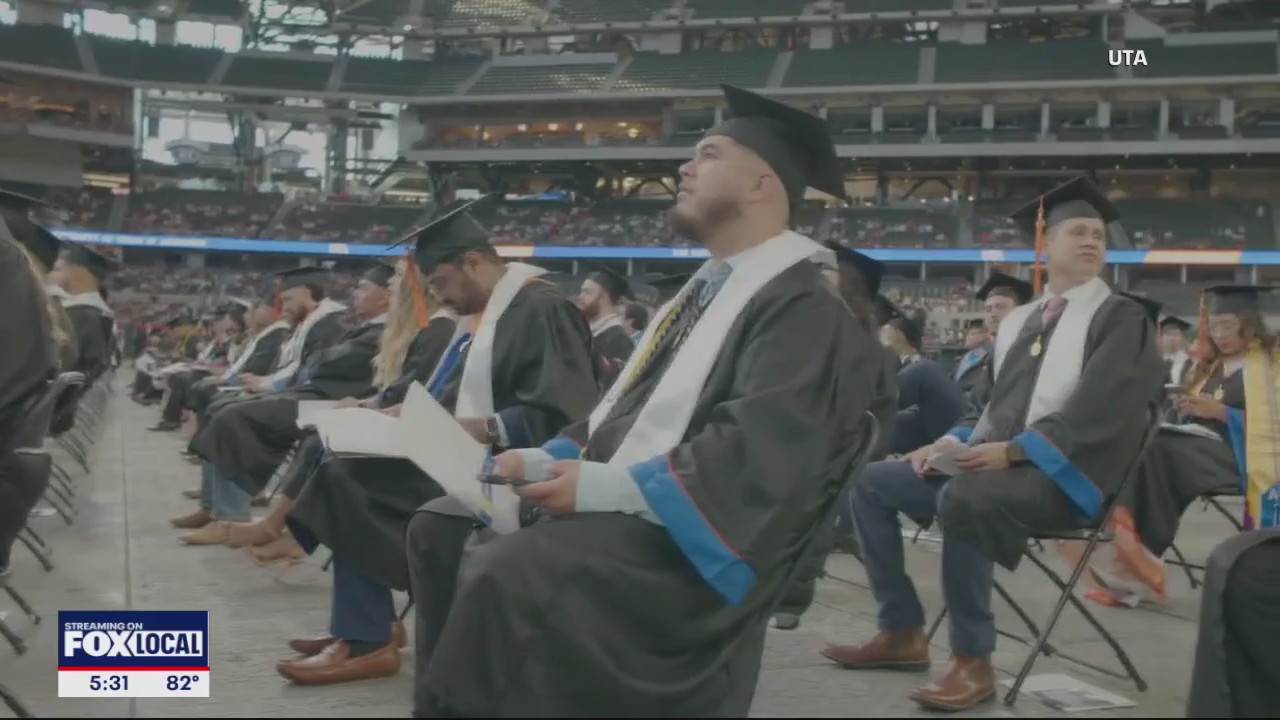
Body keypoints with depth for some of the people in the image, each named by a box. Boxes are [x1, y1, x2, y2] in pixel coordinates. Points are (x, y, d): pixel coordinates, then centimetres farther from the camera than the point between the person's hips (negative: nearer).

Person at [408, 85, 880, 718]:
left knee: (502, 575, -29)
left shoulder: (803, 310, -11)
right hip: (615, 514, 9)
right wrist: (546, 461, 3)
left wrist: (603, 487, -21)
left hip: (678, 545, -9)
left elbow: (757, 455, -22)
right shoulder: (702, 291, 19)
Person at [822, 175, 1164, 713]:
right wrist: (955, 440, 0)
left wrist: (1013, 449, -21)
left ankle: (972, 660, -23)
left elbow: (1097, 409, -15)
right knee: (871, 483, 2)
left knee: (962, 498, -36)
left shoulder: (1121, 318, -2)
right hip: (995, 461, 8)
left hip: (1063, 473, -8)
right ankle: (902, 633, 5)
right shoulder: (1017, 321, 17)